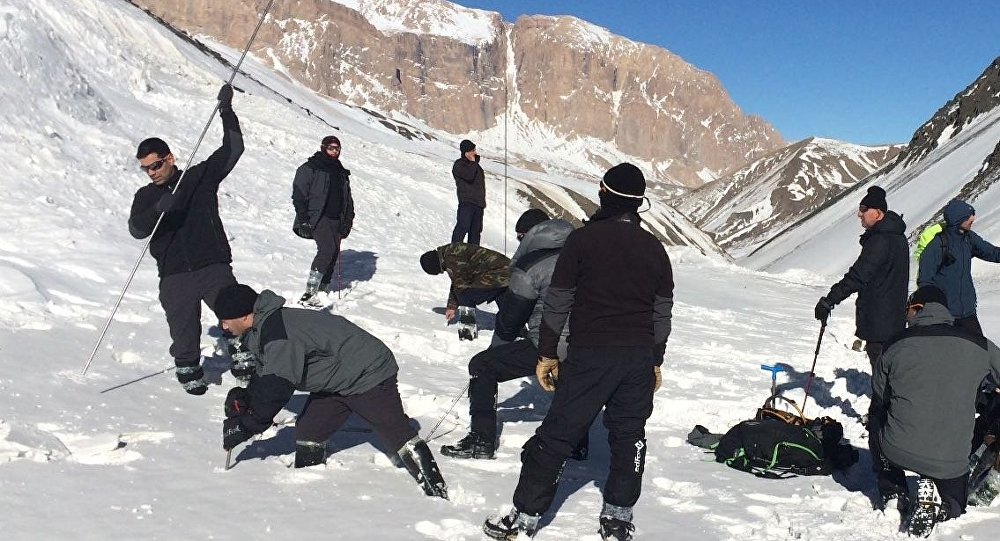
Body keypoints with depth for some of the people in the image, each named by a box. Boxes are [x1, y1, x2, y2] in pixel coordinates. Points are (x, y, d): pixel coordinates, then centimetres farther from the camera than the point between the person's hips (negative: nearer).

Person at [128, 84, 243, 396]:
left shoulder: (201, 177, 5)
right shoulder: (146, 197, 8)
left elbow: (232, 149, 0)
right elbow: (136, 229, -8)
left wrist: (226, 111, -9)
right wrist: (159, 208, -26)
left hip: (214, 267, -1)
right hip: (175, 277, 1)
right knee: (183, 330, 5)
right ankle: (188, 369, 25)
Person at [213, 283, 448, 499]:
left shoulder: (278, 333, -29)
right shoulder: (264, 328, 4)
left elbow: (276, 390, -30)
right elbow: (265, 375, 14)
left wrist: (242, 427, -22)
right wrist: (244, 397, -5)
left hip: (368, 375, -10)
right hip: (335, 381, 10)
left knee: (398, 433, -9)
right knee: (307, 432, 5)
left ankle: (438, 493, -3)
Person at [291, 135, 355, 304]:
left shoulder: (341, 172, 20)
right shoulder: (309, 169, -1)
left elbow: (347, 199, 24)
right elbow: (299, 195, -6)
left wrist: (347, 220, 14)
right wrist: (303, 219, -14)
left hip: (336, 219, 7)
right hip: (317, 217, -7)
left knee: (334, 253, 1)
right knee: (327, 249, -23)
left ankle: (323, 290, 8)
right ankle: (310, 291, -21)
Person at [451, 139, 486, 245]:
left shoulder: (475, 165, 22)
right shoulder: (459, 165, -4)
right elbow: (469, 176, -22)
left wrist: (483, 201, 21)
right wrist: (472, 162, -9)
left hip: (478, 203, 8)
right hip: (466, 202, -8)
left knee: (476, 229, 8)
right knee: (463, 227, -17)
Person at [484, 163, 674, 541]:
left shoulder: (584, 239, -6)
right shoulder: (655, 249, 7)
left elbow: (558, 301, -5)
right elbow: (662, 312, 12)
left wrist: (547, 353, 3)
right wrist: (656, 361, 21)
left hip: (590, 354, -4)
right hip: (639, 357, 4)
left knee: (557, 434, 0)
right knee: (628, 435, 14)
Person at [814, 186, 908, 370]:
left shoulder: (880, 241, -20)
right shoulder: (897, 237, 12)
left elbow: (858, 276, -24)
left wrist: (829, 300, -21)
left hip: (879, 318, -10)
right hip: (894, 317, 10)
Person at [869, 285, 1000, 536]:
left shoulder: (894, 346, -1)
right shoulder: (979, 346, -1)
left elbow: (878, 402, 10)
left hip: (898, 450, -1)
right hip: (951, 462, 1)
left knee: (877, 423, 34)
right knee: (953, 507, 32)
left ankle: (892, 492, 21)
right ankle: (932, 496, -2)